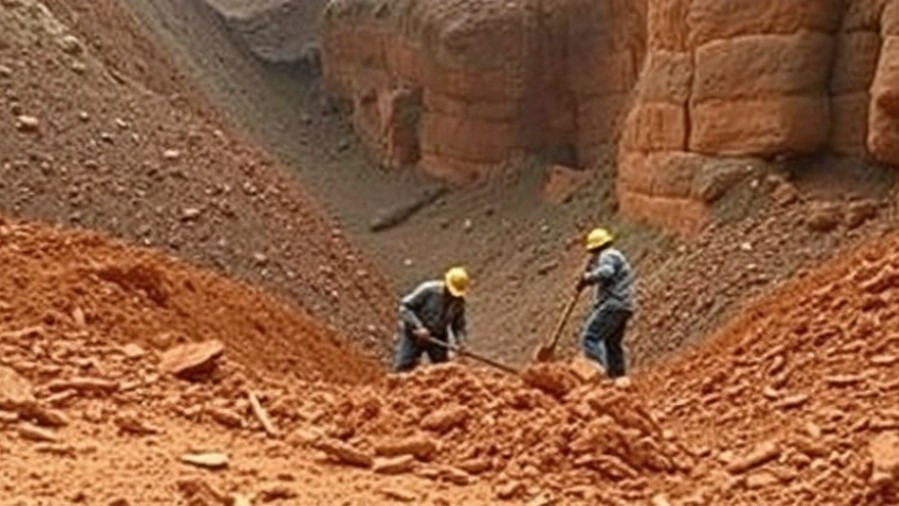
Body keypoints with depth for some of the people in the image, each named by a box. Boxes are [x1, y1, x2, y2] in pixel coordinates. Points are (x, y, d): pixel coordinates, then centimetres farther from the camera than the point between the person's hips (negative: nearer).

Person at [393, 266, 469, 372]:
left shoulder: (459, 301, -3)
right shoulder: (428, 290, -18)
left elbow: (458, 325, 7)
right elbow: (405, 307, -18)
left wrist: (461, 342, -13)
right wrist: (418, 327, -28)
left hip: (437, 338, 4)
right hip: (413, 335, -4)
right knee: (402, 367, -11)